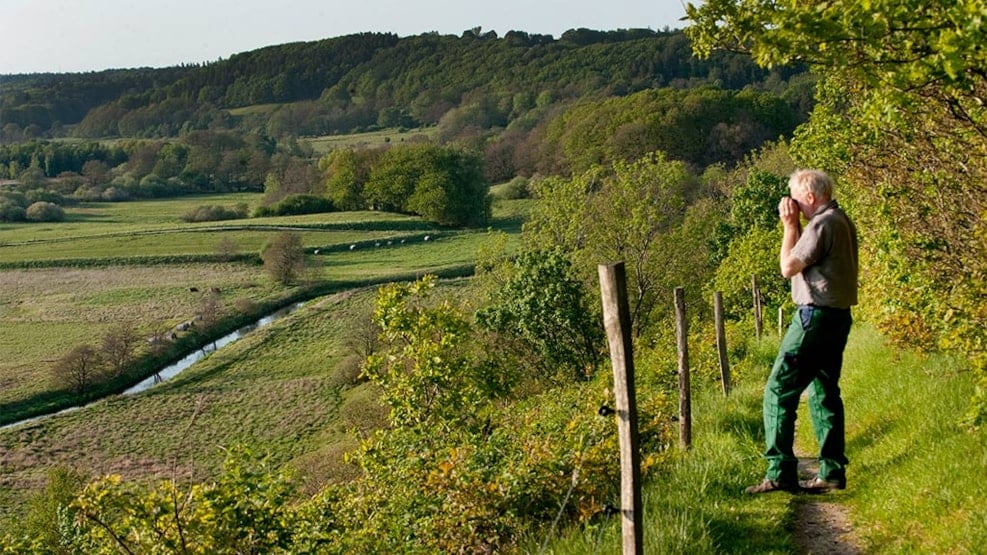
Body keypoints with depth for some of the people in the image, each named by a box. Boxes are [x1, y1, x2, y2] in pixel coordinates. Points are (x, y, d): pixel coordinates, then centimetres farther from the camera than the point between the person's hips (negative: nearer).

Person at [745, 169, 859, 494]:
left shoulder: (823, 224, -16)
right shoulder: (840, 221, 15)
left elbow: (788, 267, -14)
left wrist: (790, 225, -6)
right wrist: (795, 225, 10)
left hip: (815, 316, -10)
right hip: (837, 317, 10)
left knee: (779, 391, -7)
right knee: (823, 393, 14)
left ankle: (780, 473, -10)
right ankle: (832, 471, 15)